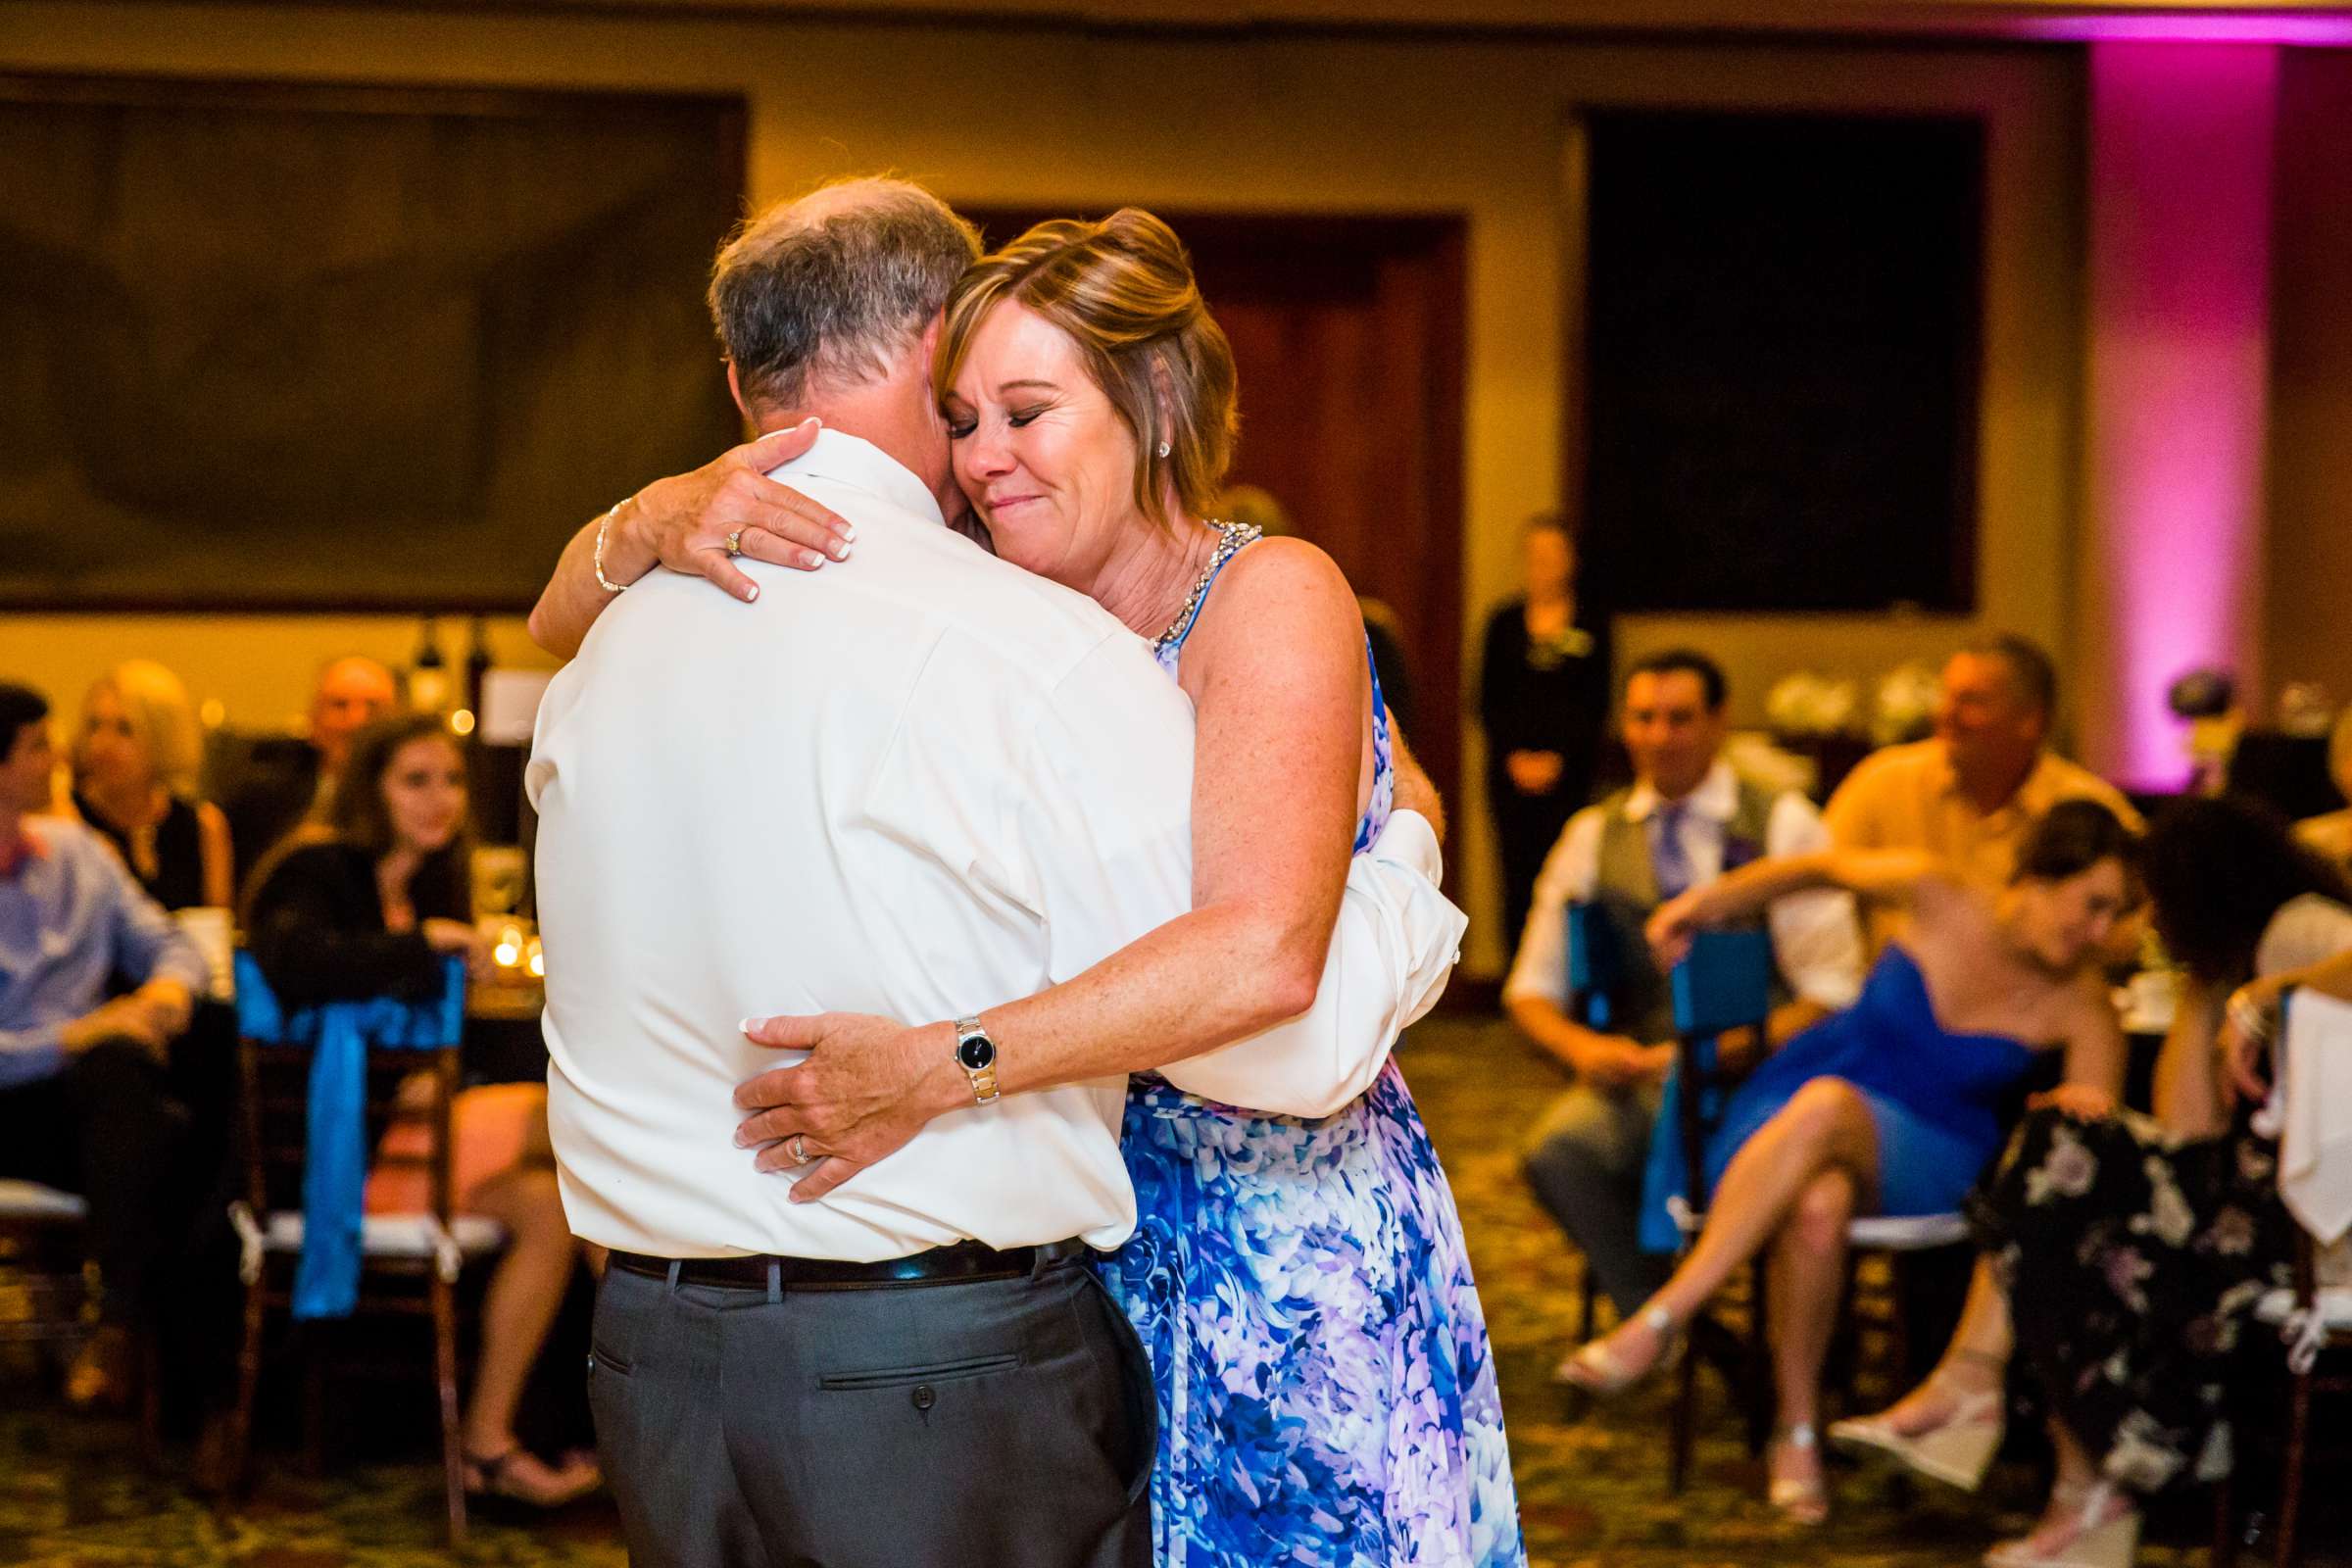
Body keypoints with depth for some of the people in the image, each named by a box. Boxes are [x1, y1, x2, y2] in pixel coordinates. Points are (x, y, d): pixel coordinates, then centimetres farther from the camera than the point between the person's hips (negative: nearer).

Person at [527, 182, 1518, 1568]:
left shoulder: (1273, 596, -12)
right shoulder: (996, 624, 2)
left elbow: (1263, 956, -28)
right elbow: (570, 618, 5)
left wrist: (936, 1066, -28)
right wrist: (662, 518, -16)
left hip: (1283, 1281, -4)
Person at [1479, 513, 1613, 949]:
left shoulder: (1591, 626, 4)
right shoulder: (1504, 623, 9)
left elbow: (1597, 705, 1)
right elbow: (1488, 703, 8)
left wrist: (1559, 759, -9)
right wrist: (1514, 757, -6)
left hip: (1569, 770, -2)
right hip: (1511, 770, 2)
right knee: (1517, 876, 0)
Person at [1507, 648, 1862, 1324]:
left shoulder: (1782, 824, 6)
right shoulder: (1592, 836, 14)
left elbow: (1833, 988, 0)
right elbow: (1532, 989, 14)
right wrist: (1580, 1046, -10)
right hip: (1638, 1076, 2)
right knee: (1558, 1148, -30)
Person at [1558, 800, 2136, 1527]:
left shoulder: (2084, 1013, -7)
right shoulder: (1938, 897, -7)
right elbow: (1821, 867, 10)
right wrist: (1706, 902, 7)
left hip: (1922, 1159, -1)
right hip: (1789, 1116, 1)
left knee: (1825, 1107, -39)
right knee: (1816, 1208, -38)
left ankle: (1660, 1319, -38)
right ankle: (1795, 1430, -22)